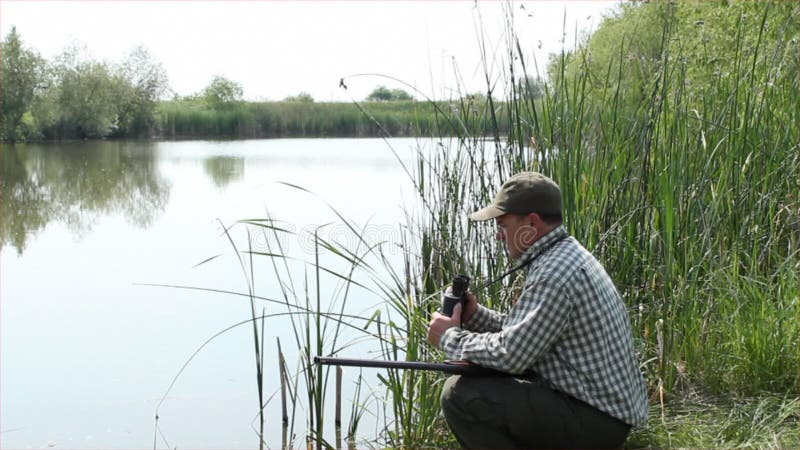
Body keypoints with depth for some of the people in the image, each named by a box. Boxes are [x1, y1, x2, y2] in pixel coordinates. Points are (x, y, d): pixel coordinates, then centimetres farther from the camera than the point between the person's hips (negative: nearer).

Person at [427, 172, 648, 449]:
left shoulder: (554, 273, -23)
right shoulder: (567, 254, 10)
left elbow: (510, 353, -24)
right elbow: (523, 331, 16)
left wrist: (450, 338, -9)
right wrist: (475, 315, 3)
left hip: (596, 420, -10)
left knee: (460, 395, -16)